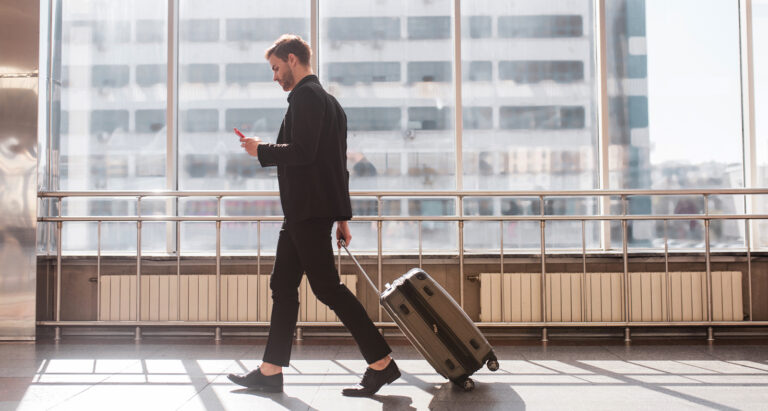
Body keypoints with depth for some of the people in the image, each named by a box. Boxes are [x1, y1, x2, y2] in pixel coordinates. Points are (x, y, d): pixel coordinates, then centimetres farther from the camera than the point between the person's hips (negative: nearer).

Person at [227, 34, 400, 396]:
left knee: (326, 286, -9)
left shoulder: (306, 96, -10)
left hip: (309, 210, -11)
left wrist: (261, 150, -6)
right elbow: (338, 164, 21)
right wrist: (342, 217, 21)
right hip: (303, 211, 11)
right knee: (283, 285, 11)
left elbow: (301, 152, -22)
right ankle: (271, 372, 17)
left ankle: (382, 363, -4)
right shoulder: (327, 100, 21)